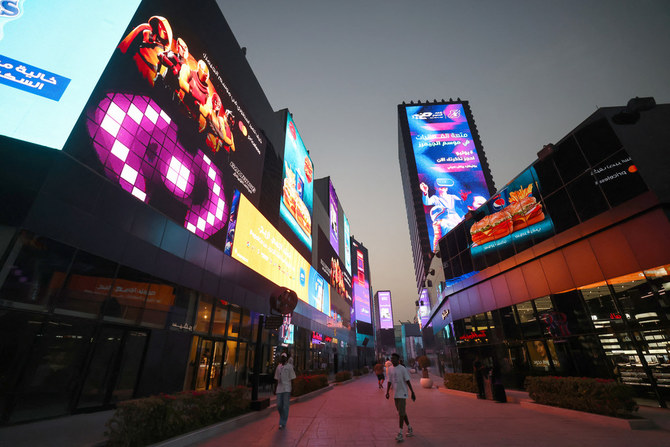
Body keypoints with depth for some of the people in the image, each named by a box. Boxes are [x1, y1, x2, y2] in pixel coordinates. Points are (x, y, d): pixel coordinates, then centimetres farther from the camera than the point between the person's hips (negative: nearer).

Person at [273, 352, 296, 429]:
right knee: (279, 406, 7)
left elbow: (292, 379, -6)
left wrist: (292, 390, -9)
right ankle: (283, 419, 32)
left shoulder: (290, 367, -6)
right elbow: (276, 379, 15)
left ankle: (282, 423, 10)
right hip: (279, 389, 5)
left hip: (287, 389, -5)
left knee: (285, 407, -2)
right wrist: (275, 389, 13)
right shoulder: (278, 367, 9)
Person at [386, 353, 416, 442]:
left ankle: (400, 434, -4)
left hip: (402, 394, -6)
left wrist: (412, 392, -10)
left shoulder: (403, 369, -13)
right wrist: (387, 392, -3)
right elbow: (389, 381, 6)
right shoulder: (390, 369, 3)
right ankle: (409, 429, 32)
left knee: (401, 413, -9)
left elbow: (407, 381, -11)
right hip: (395, 394, 6)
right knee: (402, 412, 15)